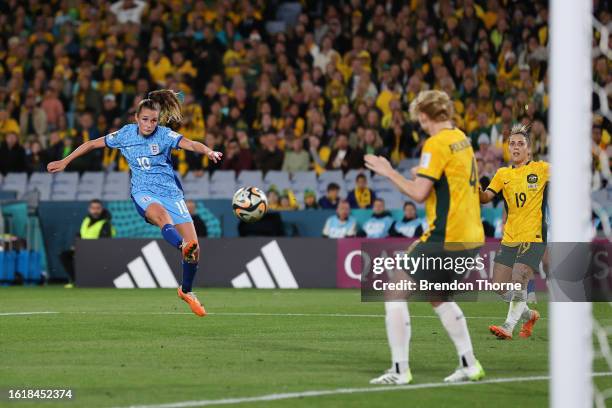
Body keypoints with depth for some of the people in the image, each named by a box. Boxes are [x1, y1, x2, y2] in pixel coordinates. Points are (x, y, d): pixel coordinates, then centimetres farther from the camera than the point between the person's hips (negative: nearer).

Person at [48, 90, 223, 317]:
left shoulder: (164, 134, -3)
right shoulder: (126, 134, 3)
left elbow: (190, 144, -20)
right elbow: (93, 144, 14)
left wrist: (208, 151, -41)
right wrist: (65, 162, 17)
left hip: (170, 191, 1)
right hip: (143, 192, -1)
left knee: (194, 245, -8)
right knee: (161, 213, -40)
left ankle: (186, 291, 19)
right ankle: (183, 248, -71)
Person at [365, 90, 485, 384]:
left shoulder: (437, 144, -13)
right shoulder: (462, 140, 14)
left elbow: (419, 193, -18)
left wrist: (389, 172, -7)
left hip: (446, 237, -9)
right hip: (471, 236, 9)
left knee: (395, 292, -4)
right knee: (438, 296, 26)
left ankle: (400, 370, -9)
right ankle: (469, 365, 23)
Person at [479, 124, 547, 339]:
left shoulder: (541, 169, 3)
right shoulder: (503, 174, 12)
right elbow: (486, 197, 2)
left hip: (533, 237, -5)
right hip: (509, 239, 5)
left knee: (519, 281, -20)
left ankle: (509, 326, -15)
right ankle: (529, 314, 25)